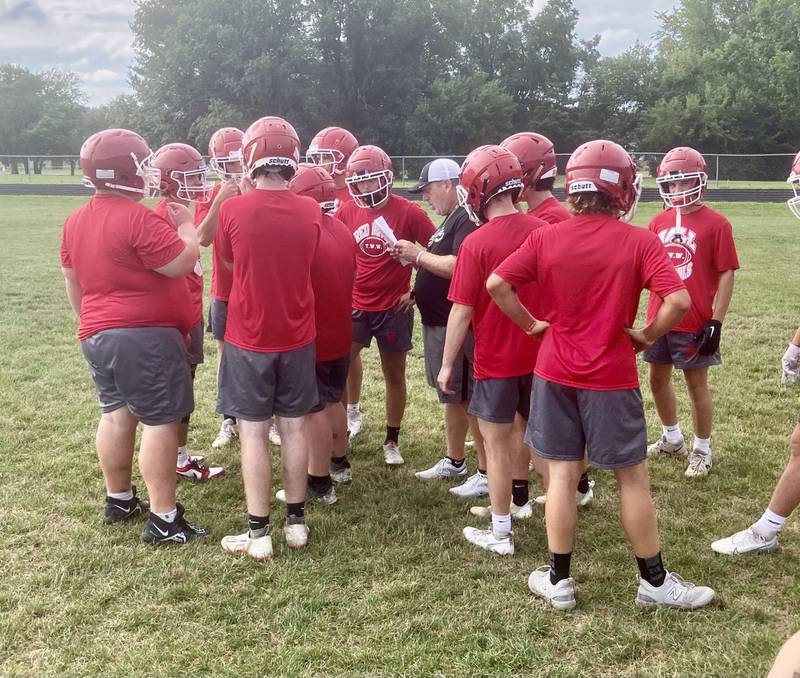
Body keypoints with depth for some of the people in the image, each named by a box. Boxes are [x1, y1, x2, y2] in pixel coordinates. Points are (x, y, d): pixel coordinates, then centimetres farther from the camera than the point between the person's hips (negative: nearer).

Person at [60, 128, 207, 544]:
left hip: (96, 336, 9)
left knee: (116, 414, 18)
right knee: (159, 422, -4)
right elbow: (182, 264, -16)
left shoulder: (75, 222, 10)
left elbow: (72, 281, 18)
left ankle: (119, 499, 30)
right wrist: (186, 226, 1)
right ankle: (163, 519, -1)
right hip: (145, 336, -9)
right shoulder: (138, 218, -18)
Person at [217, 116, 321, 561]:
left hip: (249, 339, -2)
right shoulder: (311, 213, -6)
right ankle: (297, 521, 22)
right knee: (294, 428, 12)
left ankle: (259, 533, 10)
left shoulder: (233, 211, -13)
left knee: (253, 432, 5)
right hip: (298, 338, 3)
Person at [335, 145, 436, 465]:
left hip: (394, 308, -2)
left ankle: (392, 441, 24)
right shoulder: (347, 212, -1)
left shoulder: (408, 212, -10)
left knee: (394, 374, 11)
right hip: (355, 306, 2)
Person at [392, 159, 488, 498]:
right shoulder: (450, 219, 16)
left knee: (470, 399, -2)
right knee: (452, 396, 20)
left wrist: (419, 255, -16)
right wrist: (416, 258, 3)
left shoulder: (468, 220, -17)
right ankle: (454, 461, 33)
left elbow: (458, 267, -29)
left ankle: (487, 473, 8)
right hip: (438, 323, 11)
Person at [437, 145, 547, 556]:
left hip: (495, 359, -5)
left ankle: (500, 534, 15)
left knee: (496, 444, 5)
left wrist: (447, 364, -5)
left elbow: (462, 312, -15)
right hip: (536, 353, 5)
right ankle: (519, 498, 40)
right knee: (520, 427, 24)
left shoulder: (477, 244, -18)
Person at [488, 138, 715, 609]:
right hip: (611, 377, -2)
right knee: (632, 477, 10)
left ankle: (558, 580, 19)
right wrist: (648, 336, -4)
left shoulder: (546, 239, -4)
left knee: (563, 472, 11)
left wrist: (532, 324, 4)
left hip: (555, 374, 3)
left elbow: (497, 284, -6)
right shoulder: (639, 242, -11)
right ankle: (654, 580, 23)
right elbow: (679, 300, -20)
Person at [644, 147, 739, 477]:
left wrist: (716, 322, -14)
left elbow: (726, 275, -11)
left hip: (695, 323, -6)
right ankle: (672, 439, 38)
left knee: (697, 384, 7)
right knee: (658, 380, 17)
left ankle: (702, 450, 24)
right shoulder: (658, 222, 5)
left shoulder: (715, 224, -11)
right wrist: (651, 314, 11)